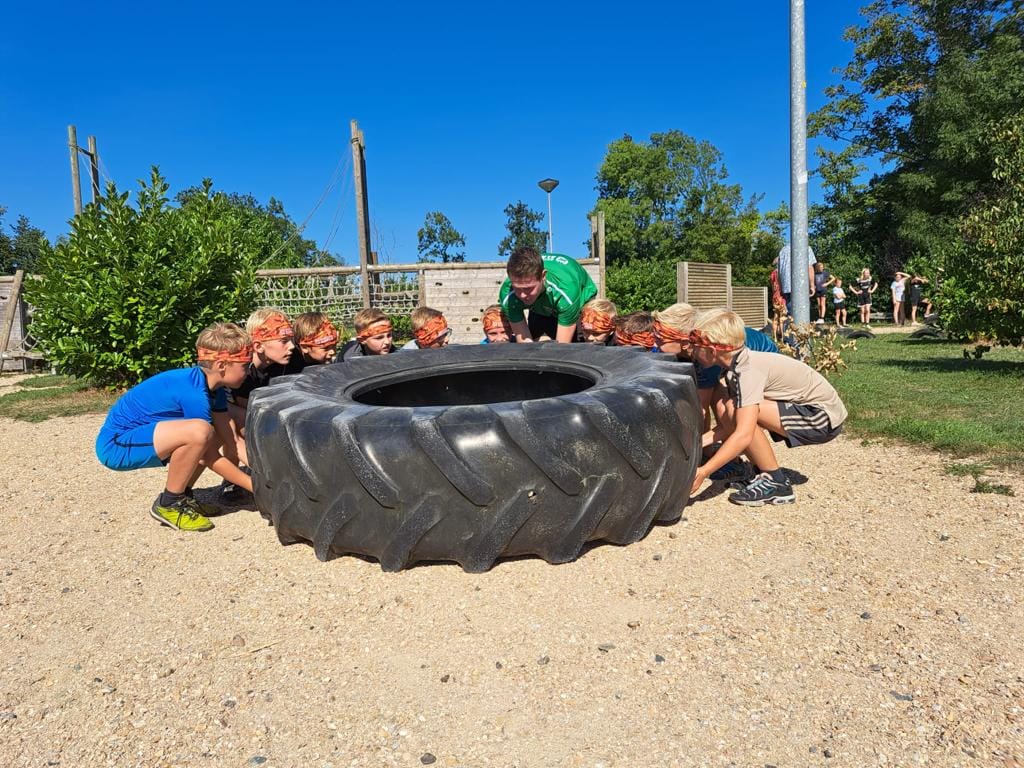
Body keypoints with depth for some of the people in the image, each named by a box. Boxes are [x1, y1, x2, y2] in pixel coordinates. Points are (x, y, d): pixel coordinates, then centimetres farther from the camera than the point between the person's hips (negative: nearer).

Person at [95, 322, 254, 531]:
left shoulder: (214, 387, 0)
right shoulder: (193, 393, -26)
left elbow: (230, 438, 2)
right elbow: (210, 458, -20)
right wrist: (255, 486, -15)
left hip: (135, 435, 10)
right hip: (115, 445, -10)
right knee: (199, 432, -31)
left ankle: (181, 496, 12)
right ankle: (168, 505, -11)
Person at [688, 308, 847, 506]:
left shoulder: (747, 370, -26)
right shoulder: (736, 365, 2)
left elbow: (743, 436, -34)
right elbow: (730, 425, 3)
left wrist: (703, 473, -34)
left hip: (824, 417, -9)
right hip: (809, 408, 9)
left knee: (737, 410, -23)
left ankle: (776, 484, -10)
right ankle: (765, 475, 10)